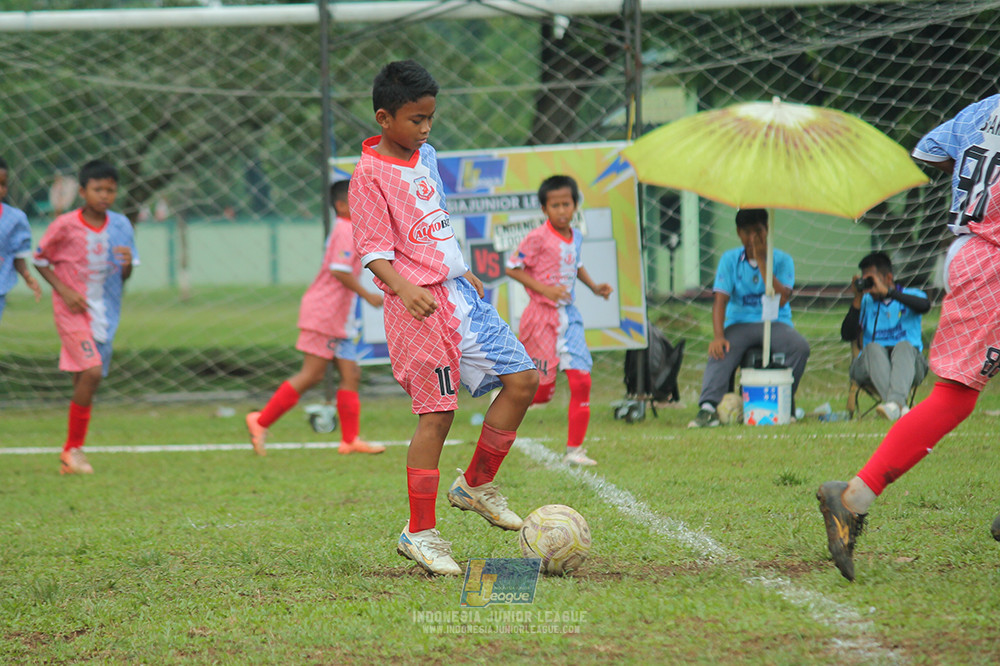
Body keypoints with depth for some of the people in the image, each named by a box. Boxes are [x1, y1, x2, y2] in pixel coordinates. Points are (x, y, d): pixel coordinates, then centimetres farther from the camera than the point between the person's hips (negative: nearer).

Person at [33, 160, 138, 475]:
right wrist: (64, 290, -11)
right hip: (73, 309, -5)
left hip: (105, 313, 5)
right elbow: (40, 260, 0)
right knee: (92, 371, -19)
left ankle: (71, 453, 18)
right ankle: (74, 447, -7)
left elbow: (124, 279, 9)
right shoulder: (65, 225, -11)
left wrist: (127, 264, -14)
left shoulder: (121, 225, 2)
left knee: (85, 378, 7)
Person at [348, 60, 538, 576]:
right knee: (436, 413, -8)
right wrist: (404, 288, -31)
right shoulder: (370, 174, -11)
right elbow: (373, 250, -16)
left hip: (458, 292, 8)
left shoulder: (425, 156, 14)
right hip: (419, 305, -8)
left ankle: (476, 485, 18)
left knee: (522, 379, 3)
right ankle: (420, 533, 0)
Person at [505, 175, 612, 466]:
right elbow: (512, 267, -11)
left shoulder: (576, 237, 8)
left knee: (581, 381, -4)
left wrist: (594, 286, 14)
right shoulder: (538, 238, -13)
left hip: (568, 315, 6)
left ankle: (574, 449, 3)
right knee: (541, 390, -4)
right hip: (542, 315, -6)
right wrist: (543, 288, -19)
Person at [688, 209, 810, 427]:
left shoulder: (782, 260, 2)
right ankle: (708, 407, -46)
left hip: (775, 323, 0)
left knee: (800, 346, -32)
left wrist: (762, 261, -15)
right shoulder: (730, 259, 5)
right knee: (721, 350, -33)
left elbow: (781, 299, -14)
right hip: (740, 323, 0)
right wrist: (718, 336, -23)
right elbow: (720, 300, -6)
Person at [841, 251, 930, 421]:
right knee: (873, 348, -32)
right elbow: (847, 336, 5)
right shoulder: (866, 302, 19)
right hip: (871, 365, 1)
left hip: (909, 363, -1)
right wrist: (858, 298, 0)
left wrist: (887, 292, -15)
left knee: (904, 346, -34)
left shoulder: (910, 295, 14)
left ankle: (894, 402, -59)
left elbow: (924, 305, -13)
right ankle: (900, 407, -55)